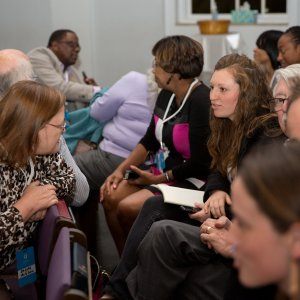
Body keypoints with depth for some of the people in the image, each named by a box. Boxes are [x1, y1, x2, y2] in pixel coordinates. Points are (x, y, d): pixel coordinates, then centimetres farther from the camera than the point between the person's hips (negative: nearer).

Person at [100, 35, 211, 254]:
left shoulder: (201, 101, -21)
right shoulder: (166, 96, 5)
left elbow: (200, 164, -20)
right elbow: (149, 141, 15)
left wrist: (157, 179, -12)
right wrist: (121, 170, 4)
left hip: (192, 181, -9)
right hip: (162, 173, 9)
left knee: (128, 208, -20)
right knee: (111, 197, -4)